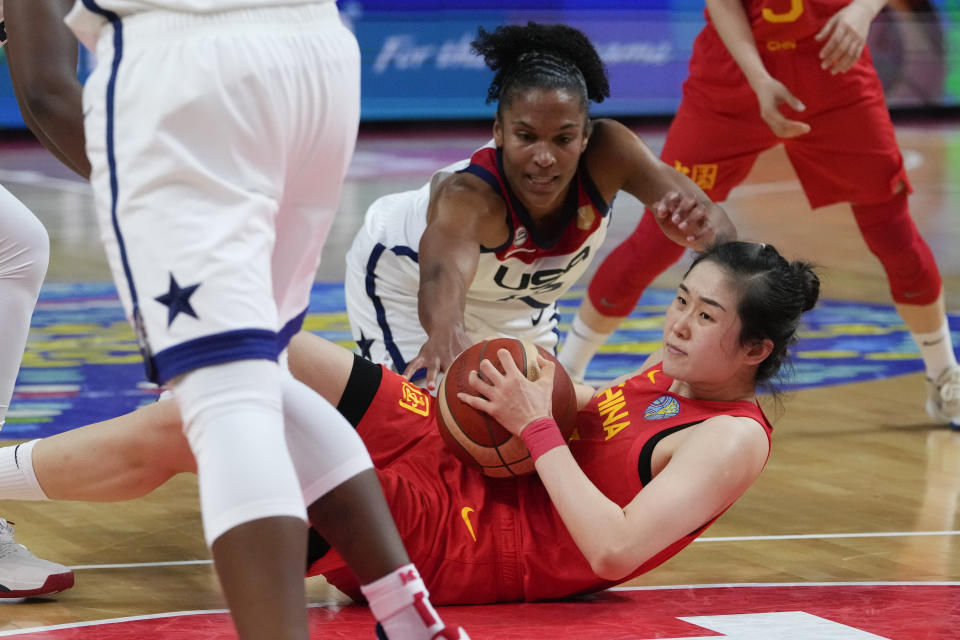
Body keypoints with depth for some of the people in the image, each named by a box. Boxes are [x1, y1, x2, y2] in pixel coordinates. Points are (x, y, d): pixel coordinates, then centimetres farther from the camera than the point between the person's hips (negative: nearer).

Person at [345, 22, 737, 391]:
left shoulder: (607, 153, -34)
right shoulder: (469, 194, -46)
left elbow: (719, 231, -41)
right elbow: (443, 276, -66)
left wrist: (698, 227, -66)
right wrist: (447, 331, -90)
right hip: (405, 274, -5)